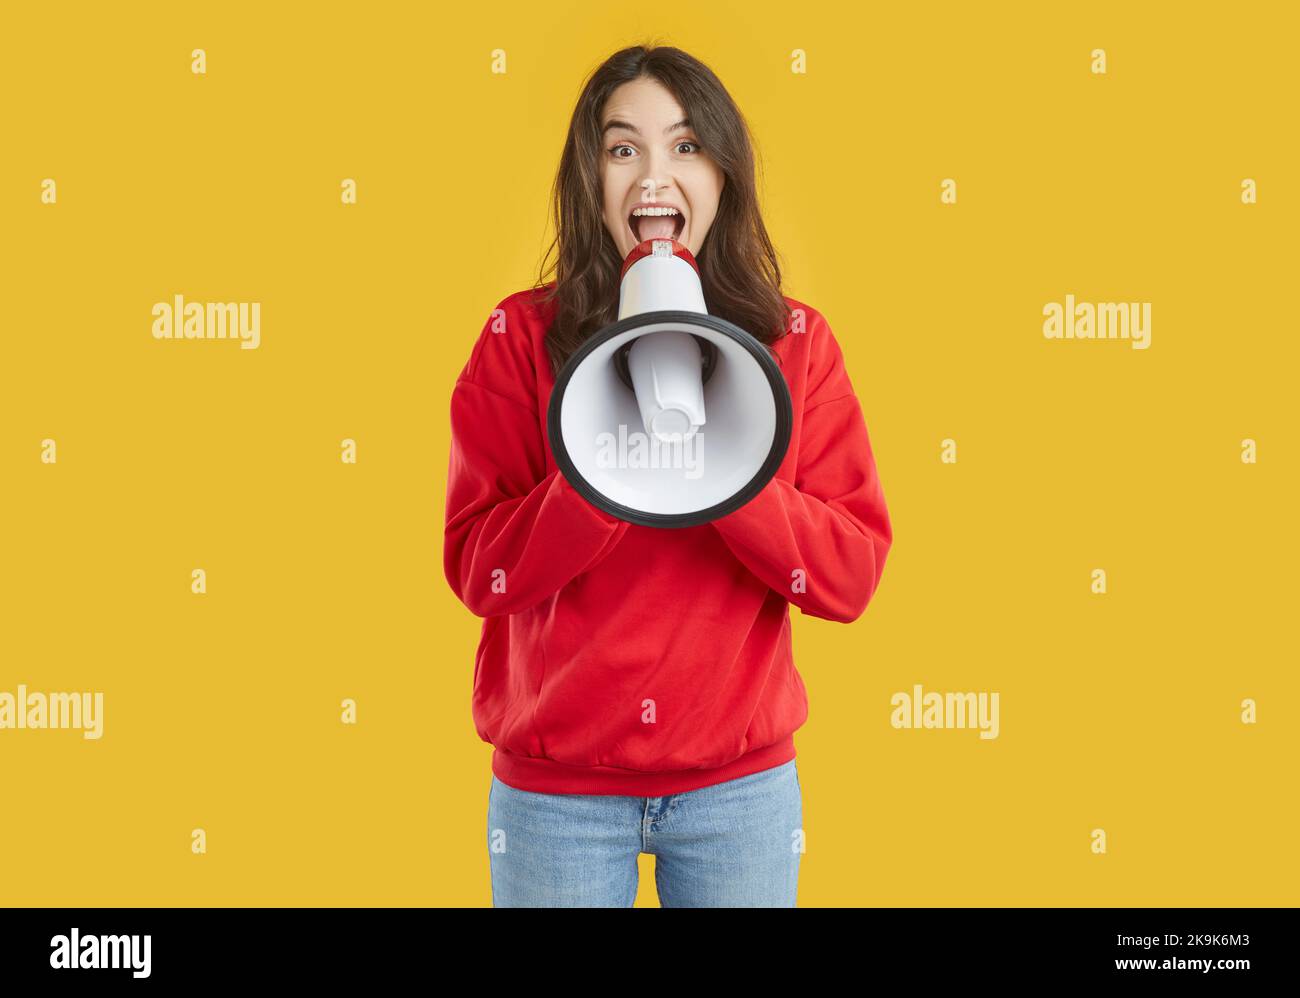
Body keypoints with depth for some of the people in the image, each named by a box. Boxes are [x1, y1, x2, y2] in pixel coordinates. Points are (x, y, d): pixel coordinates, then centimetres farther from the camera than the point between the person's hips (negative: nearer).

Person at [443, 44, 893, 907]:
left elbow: (854, 574, -8)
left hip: (740, 784, 1)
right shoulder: (522, 336, -4)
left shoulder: (795, 342, -2)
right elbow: (476, 570, -10)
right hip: (555, 786, -1)